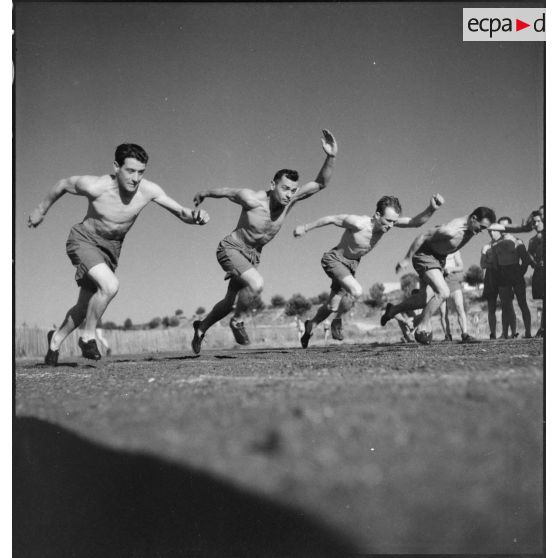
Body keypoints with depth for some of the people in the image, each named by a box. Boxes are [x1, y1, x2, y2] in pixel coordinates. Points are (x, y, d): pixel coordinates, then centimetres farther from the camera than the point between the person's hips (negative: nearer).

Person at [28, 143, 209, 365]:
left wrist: (195, 216, -37)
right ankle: (88, 337, -8)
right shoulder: (95, 187, -28)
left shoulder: (148, 190, -20)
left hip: (111, 248, 5)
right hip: (84, 240, -5)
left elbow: (182, 213, -14)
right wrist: (41, 209, 6)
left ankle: (56, 339, 43)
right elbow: (64, 184, -8)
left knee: (84, 307, 15)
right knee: (110, 286, -30)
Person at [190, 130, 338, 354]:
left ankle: (201, 327, 41)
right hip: (231, 248, -6)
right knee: (256, 284, -31)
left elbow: (321, 183, -19)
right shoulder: (252, 199, -27)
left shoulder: (290, 199, -15)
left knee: (229, 303, 15)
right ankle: (237, 321, -6)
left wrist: (331, 157, -35)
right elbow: (223, 191, -10)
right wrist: (202, 194, 9)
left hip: (253, 255, 6)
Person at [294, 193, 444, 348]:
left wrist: (431, 209, -45)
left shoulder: (388, 221, -18)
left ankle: (310, 326, 42)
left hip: (351, 264, 7)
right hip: (334, 259, -7)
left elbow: (416, 222, -26)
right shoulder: (358, 223, -33)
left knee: (332, 306, 15)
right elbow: (331, 219, -21)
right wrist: (305, 227, -10)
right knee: (356, 291, -29)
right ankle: (338, 320, -3)